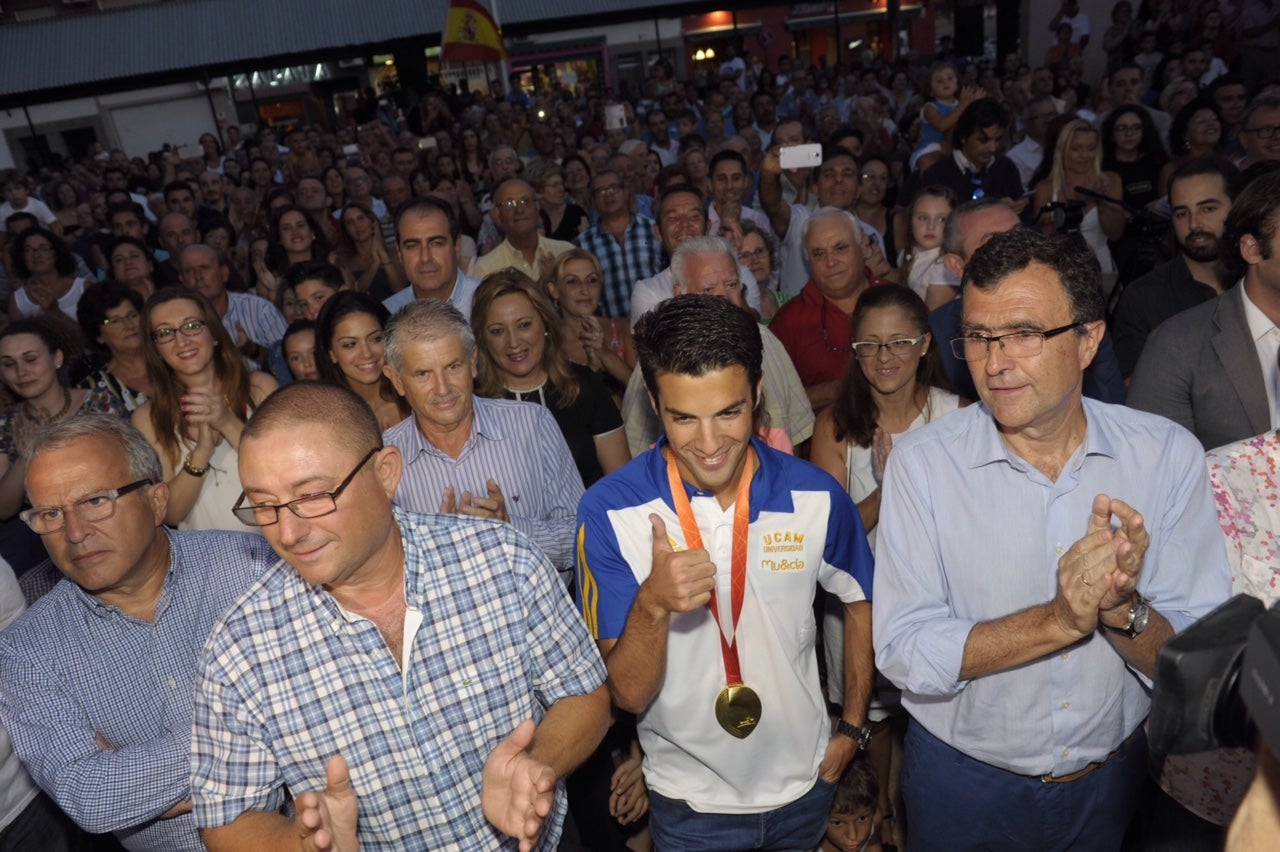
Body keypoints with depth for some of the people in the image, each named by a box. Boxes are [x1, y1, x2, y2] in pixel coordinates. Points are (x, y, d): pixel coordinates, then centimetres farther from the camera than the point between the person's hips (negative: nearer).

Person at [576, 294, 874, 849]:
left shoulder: (816, 497, -14)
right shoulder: (609, 511, -22)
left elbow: (862, 602, 6)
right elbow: (627, 695, -20)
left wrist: (852, 728, 6)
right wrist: (651, 605, -39)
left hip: (804, 783, 3)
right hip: (688, 800, -2)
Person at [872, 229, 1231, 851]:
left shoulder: (1168, 455, -13)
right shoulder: (922, 461, -19)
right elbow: (904, 654, -22)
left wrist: (1123, 609, -32)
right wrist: (1060, 619, -32)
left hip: (1111, 777, 2)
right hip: (962, 781, -1)